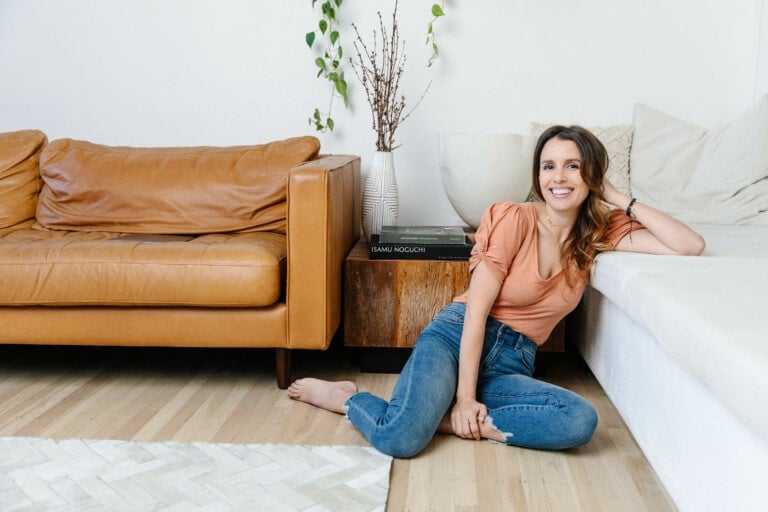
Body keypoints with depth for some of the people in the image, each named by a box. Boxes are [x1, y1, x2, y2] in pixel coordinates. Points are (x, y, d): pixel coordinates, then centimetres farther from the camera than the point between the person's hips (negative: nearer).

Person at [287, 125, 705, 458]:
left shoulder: (601, 231, 6)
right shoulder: (514, 219, -8)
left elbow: (691, 246, -1)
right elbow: (476, 307, -12)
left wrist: (622, 200, -2)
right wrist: (465, 395, -17)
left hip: (511, 366, 5)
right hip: (457, 338, -4)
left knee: (581, 421, -28)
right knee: (401, 440, -30)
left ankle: (444, 417, -16)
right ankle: (343, 396, 4)